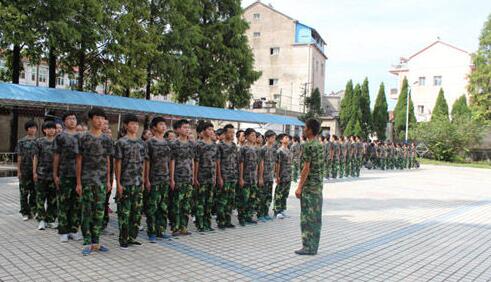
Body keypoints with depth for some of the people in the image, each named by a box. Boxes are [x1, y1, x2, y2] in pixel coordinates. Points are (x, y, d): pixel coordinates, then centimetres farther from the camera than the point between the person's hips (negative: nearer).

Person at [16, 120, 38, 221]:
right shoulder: (22, 141, 2)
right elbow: (19, 157, 1)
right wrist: (18, 171, -4)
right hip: (24, 170, -1)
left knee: (34, 192, 7)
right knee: (24, 192, 2)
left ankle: (33, 211, 19)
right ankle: (25, 212, 11)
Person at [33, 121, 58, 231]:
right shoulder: (39, 142, 4)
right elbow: (35, 157, 4)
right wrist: (34, 172, -2)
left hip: (54, 174, 1)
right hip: (42, 173, -1)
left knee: (53, 198, 6)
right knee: (40, 197, 1)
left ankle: (50, 220, 14)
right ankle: (41, 219, 9)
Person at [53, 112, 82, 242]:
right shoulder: (60, 137, 2)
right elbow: (56, 157, 2)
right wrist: (55, 175, -3)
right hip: (64, 176, -3)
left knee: (77, 204, 6)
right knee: (63, 204, 1)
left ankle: (74, 230, 15)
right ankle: (63, 232, 9)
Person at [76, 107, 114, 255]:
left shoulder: (107, 139, 9)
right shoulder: (83, 138, -2)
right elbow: (79, 161, -1)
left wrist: (108, 180, 9)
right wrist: (78, 182, -4)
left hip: (102, 180, 4)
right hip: (87, 180, -3)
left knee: (99, 211, 7)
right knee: (87, 211, 0)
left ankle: (96, 242, 16)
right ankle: (87, 243, 9)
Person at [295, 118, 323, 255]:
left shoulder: (308, 145, -15)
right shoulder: (319, 145, 12)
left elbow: (306, 168, -18)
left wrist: (299, 187, -15)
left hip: (309, 185, -9)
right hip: (318, 184, 9)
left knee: (307, 216, -3)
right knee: (316, 216, 11)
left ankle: (308, 247, 2)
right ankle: (313, 246, 19)